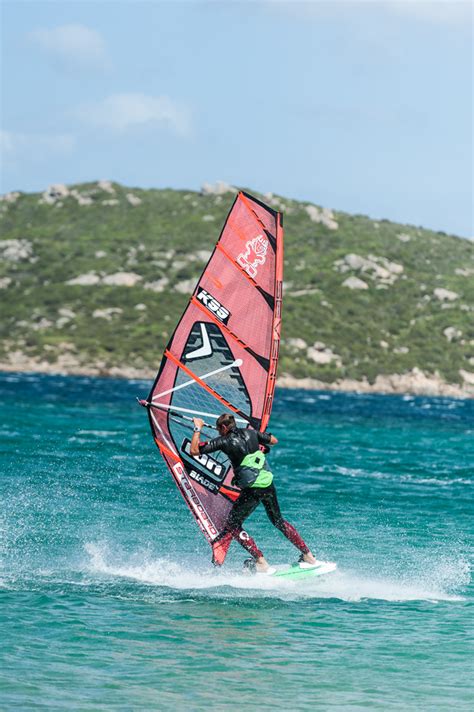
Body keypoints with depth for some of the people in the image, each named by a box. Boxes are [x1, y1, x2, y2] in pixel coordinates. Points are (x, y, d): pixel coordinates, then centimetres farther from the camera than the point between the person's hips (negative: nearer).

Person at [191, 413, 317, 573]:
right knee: (278, 521, 26)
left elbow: (194, 451, -7)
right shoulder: (251, 433, 10)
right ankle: (308, 556, 25)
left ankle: (261, 563, -3)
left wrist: (197, 429, 6)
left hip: (252, 490, -6)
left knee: (232, 526, 7)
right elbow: (274, 440, 26)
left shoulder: (224, 441, -5)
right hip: (268, 485, 6)